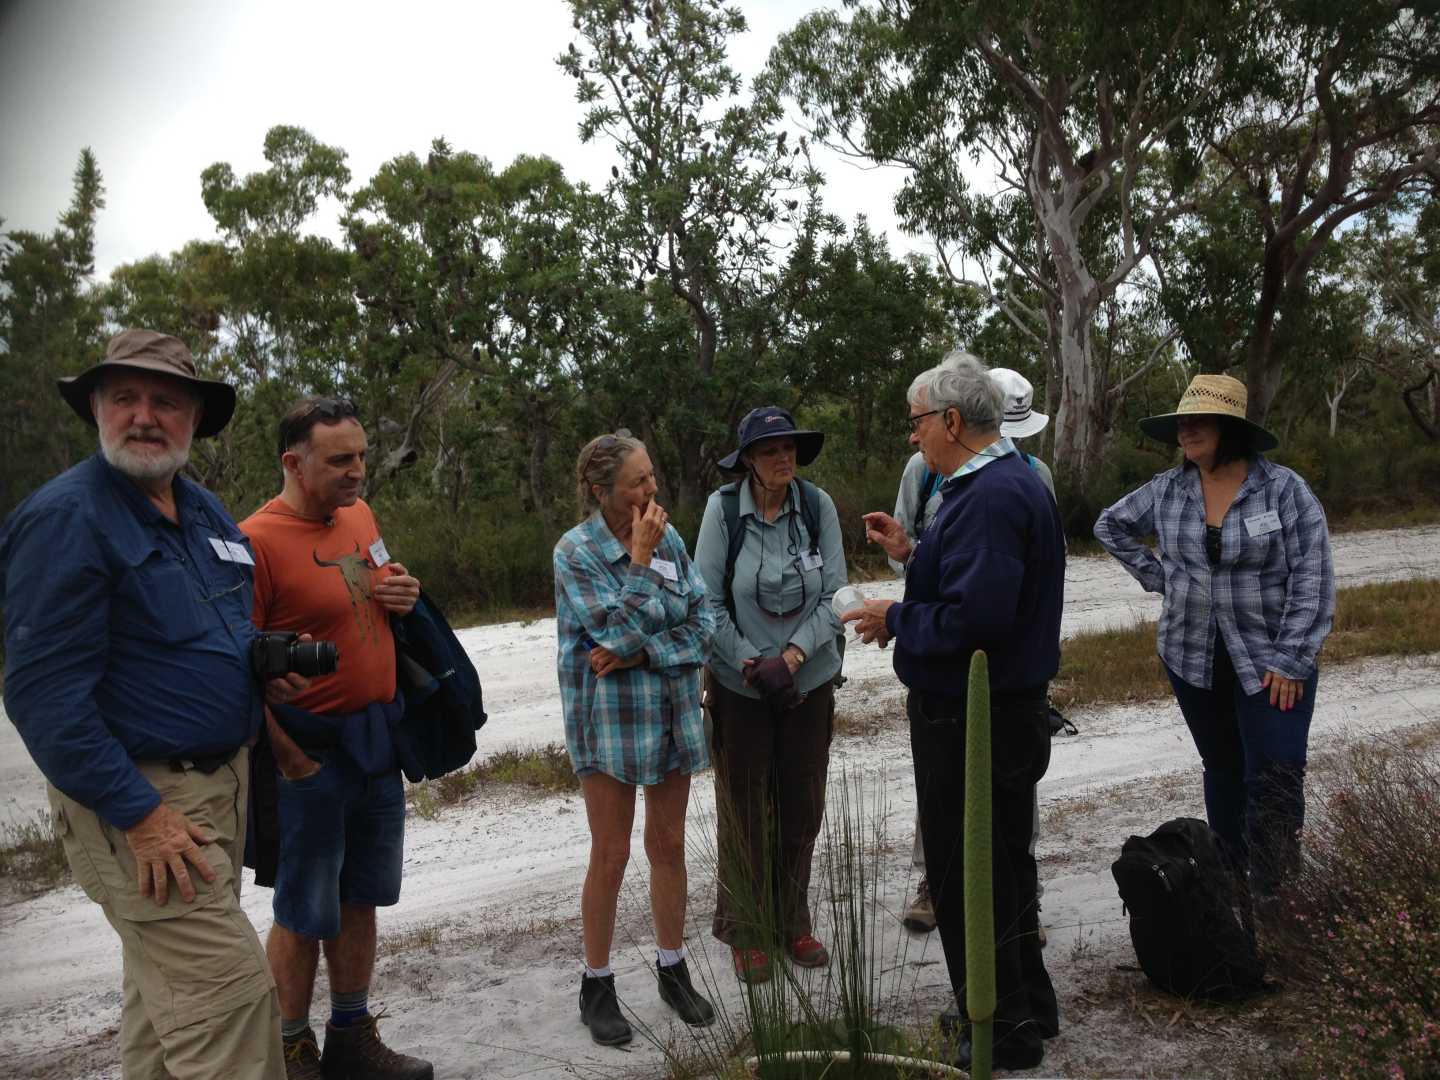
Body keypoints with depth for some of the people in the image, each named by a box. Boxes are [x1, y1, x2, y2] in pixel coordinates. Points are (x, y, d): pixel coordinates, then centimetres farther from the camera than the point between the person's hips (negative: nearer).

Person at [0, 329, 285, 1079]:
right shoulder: (65, 517, -15)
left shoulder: (203, 510, 10)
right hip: (140, 799, -8)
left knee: (167, 986, 21)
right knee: (230, 992, -8)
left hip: (220, 784, 8)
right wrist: (140, 816, -21)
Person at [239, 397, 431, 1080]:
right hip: (310, 751, -7)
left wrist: (404, 595, 0)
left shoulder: (359, 514, 6)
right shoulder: (258, 540, -17)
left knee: (359, 899, 17)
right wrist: (289, 760, -16)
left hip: (379, 740, 7)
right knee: (305, 915, 7)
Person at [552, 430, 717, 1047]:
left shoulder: (670, 537, 2)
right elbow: (620, 632, -19)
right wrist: (640, 559, -18)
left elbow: (701, 624, -1)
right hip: (610, 718, -4)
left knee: (669, 845, 14)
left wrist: (640, 655, -14)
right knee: (611, 855, 4)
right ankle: (597, 985, 23)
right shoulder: (577, 551, -11)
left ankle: (673, 970, 31)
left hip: (673, 711, 4)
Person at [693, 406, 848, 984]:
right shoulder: (723, 508, -12)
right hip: (739, 683, -2)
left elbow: (834, 593, -5)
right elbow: (709, 601, -9)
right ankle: (746, 932, 27)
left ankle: (793, 923, 33)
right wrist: (750, 665, -15)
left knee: (802, 807, 13)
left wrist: (790, 658, -15)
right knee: (744, 810, 9)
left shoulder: (817, 505, -7)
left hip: (809, 680, 2)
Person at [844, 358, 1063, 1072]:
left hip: (970, 721, -11)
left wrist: (896, 620, -15)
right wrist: (912, 549, 14)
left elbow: (973, 615, -30)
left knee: (967, 878, 4)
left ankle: (1004, 1033, 21)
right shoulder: (1014, 480, 12)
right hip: (1009, 710, 11)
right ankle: (1027, 1008, 39)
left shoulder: (989, 497, -23)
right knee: (1003, 863, 22)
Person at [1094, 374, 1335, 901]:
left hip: (1270, 661, -3)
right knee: (1222, 770, 15)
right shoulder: (1167, 490, 0)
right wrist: (1156, 576, 5)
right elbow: (1111, 525, 17)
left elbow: (1312, 579, -11)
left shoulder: (1284, 489, -10)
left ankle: (1270, 895, 6)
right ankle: (1231, 875, 30)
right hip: (1194, 660, 3)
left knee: (1274, 779, -8)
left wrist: (1292, 660, -15)